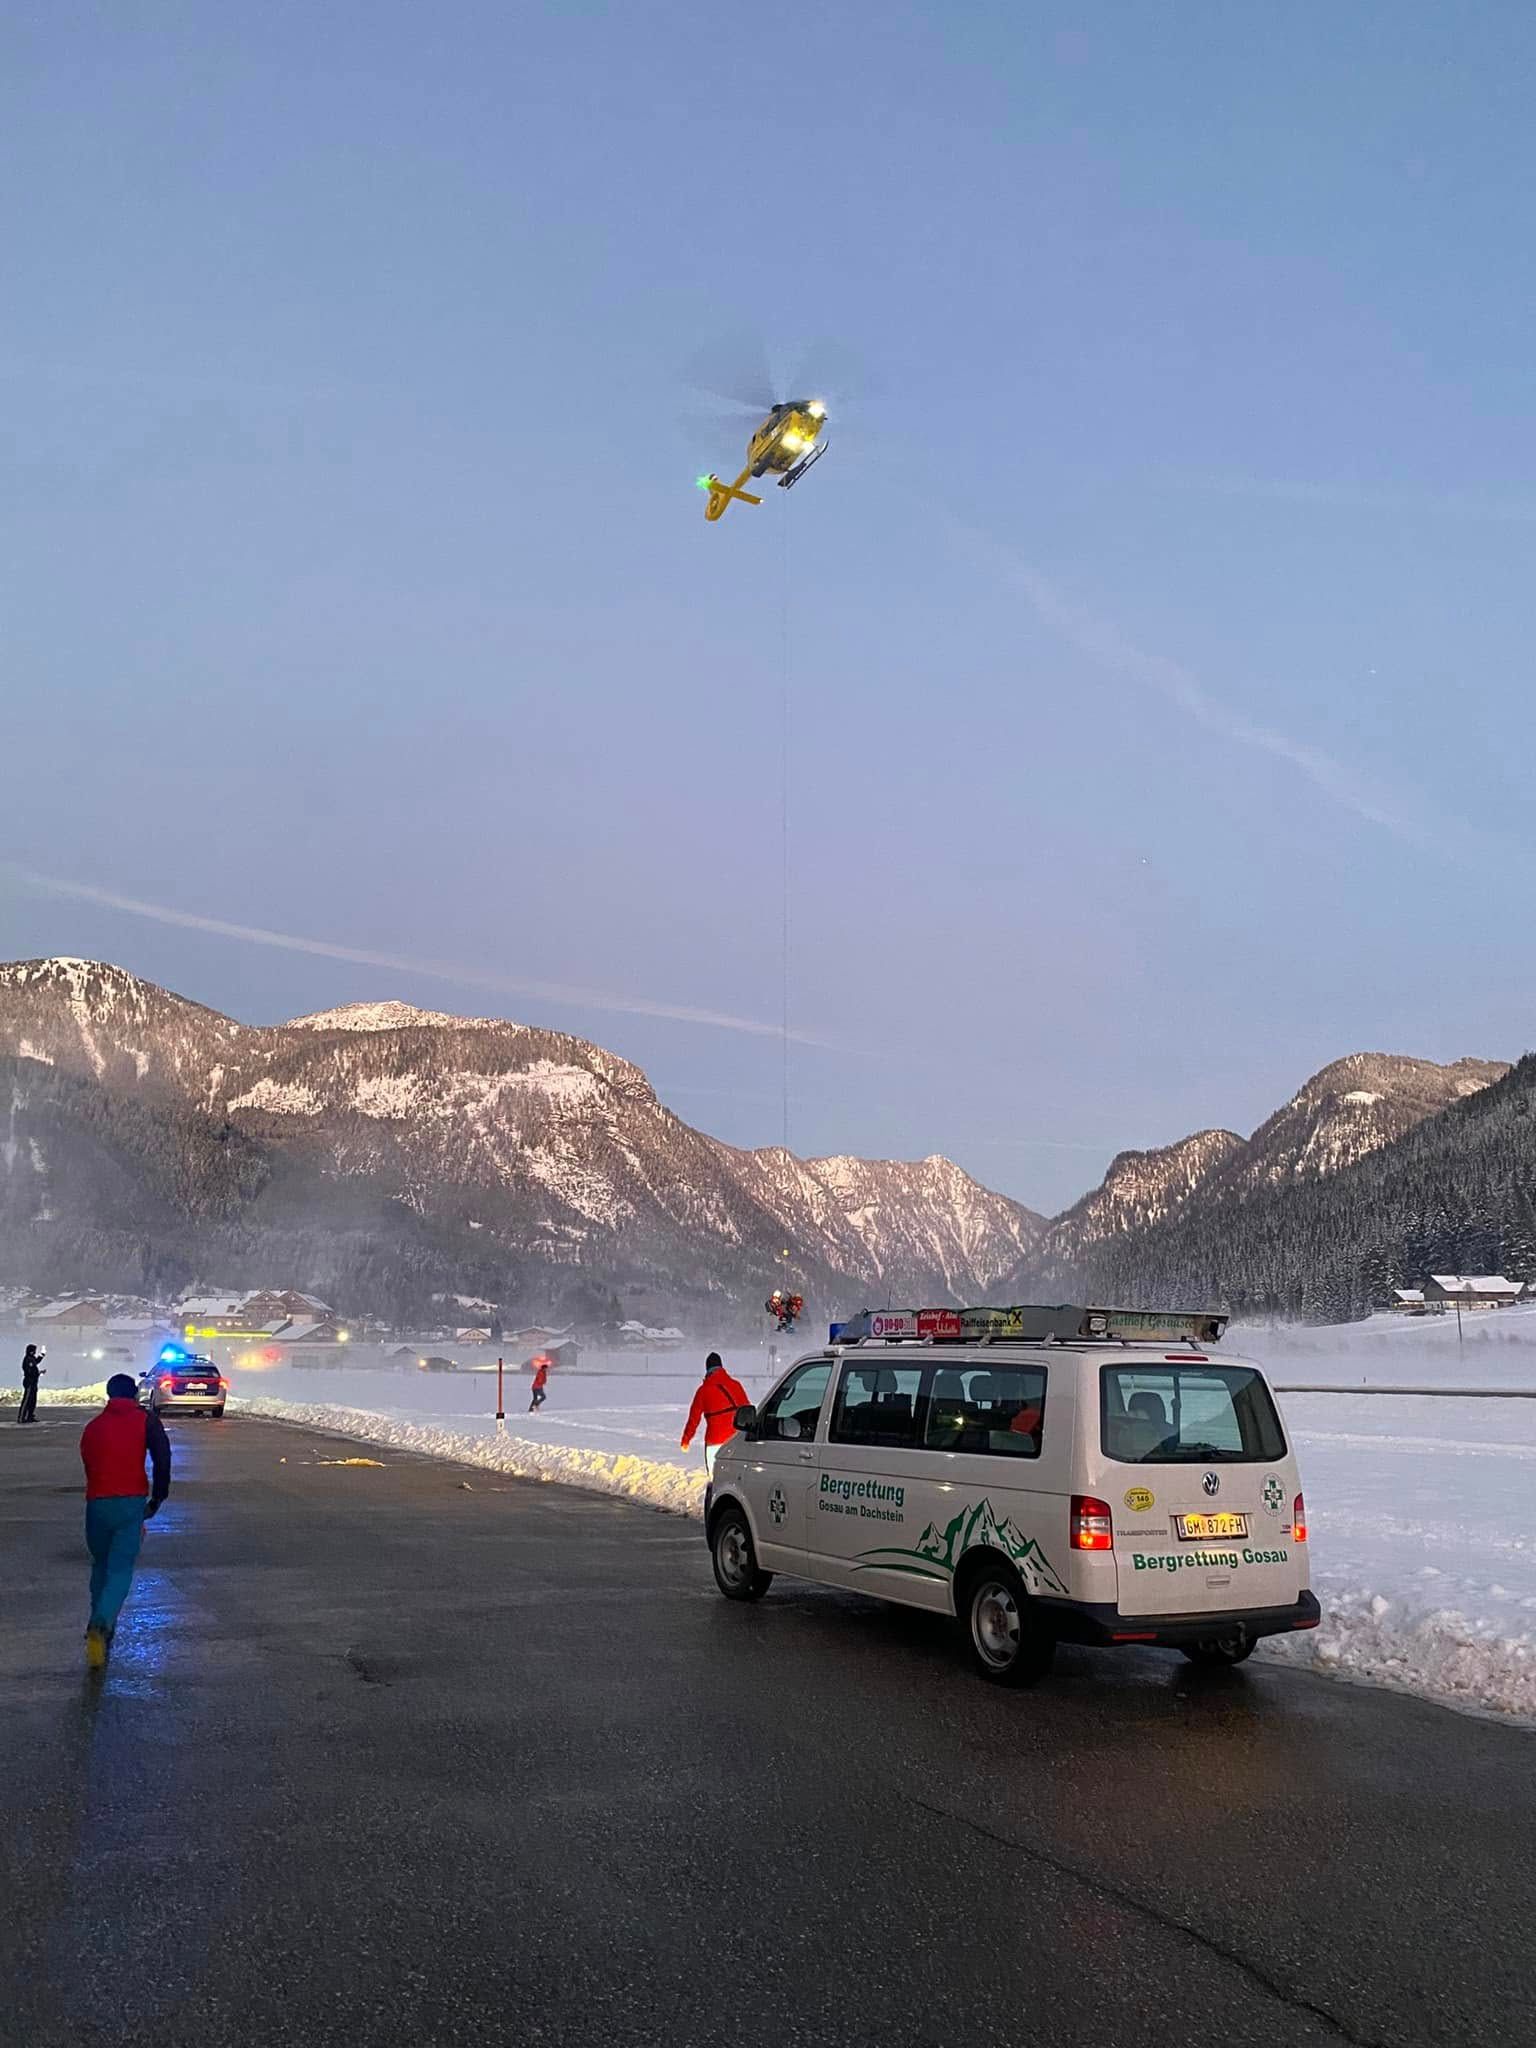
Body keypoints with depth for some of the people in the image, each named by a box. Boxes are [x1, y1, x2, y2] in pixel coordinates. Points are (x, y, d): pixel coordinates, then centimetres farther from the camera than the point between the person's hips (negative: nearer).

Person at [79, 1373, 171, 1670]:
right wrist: (157, 1500, 3)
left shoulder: (92, 1426, 16)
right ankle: (101, 1624, -22)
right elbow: (163, 1460, -7)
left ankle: (100, 1627, 24)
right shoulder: (146, 1420, 4)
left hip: (96, 1503, 3)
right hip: (131, 1502, -3)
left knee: (100, 1566, 21)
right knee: (121, 1570, -1)